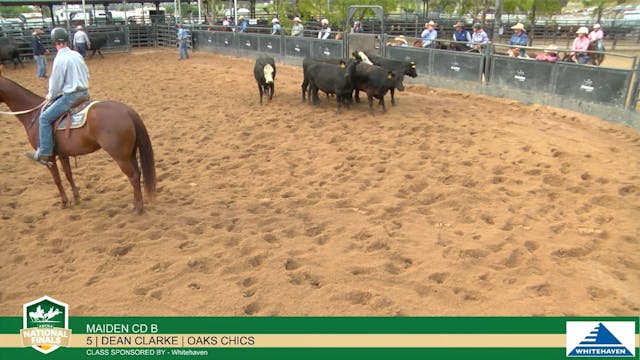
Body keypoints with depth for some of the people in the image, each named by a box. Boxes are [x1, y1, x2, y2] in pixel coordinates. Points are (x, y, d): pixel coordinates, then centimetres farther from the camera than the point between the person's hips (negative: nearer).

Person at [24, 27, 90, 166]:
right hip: (84, 92, 9)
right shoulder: (77, 55, 7)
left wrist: (50, 96, 8)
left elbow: (56, 83, -9)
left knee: (45, 117, -3)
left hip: (71, 96, -9)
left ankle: (45, 154, -4)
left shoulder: (60, 59, -15)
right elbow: (86, 75, 16)